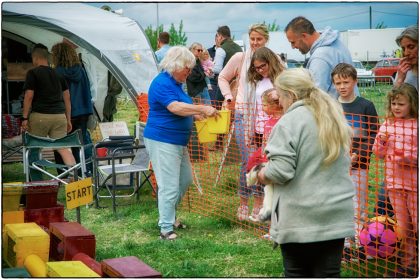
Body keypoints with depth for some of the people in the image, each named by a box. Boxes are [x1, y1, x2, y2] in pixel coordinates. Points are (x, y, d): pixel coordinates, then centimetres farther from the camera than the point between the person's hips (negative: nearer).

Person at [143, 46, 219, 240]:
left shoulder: (175, 83, 15)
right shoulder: (162, 83, -16)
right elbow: (175, 107, -28)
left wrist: (197, 115, 9)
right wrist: (202, 109, -26)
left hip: (178, 141, 10)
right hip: (163, 142, -10)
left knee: (185, 180, 18)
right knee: (169, 186, -9)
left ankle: (168, 215, 32)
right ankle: (166, 229, -3)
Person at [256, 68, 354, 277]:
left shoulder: (289, 122, -13)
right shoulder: (335, 118, 12)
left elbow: (281, 170, -19)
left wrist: (263, 175, 0)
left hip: (300, 220, -6)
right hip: (336, 216, 6)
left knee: (298, 273, 8)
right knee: (329, 273, 8)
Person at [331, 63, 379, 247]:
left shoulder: (366, 106, -2)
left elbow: (374, 135, -3)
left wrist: (358, 154, -13)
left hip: (359, 166, -3)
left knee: (359, 207, 1)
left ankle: (359, 244, 10)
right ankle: (344, 244, 17)